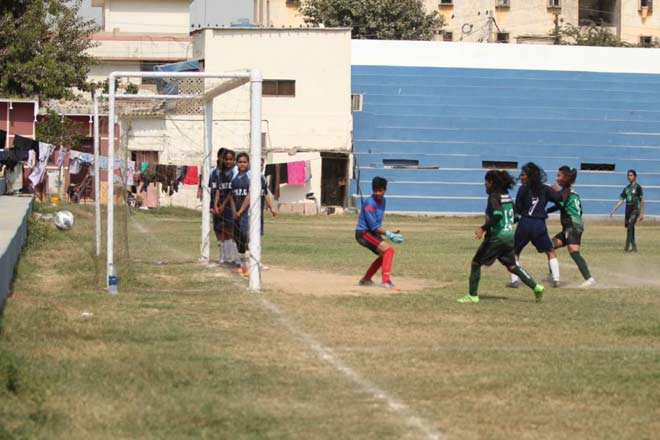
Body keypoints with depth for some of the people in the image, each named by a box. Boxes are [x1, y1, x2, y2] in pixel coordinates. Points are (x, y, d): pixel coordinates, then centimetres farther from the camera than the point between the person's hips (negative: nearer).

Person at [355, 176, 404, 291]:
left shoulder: (382, 201, 6)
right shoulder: (369, 203, -21)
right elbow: (374, 226, -24)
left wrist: (390, 234, 5)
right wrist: (389, 234, -25)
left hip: (372, 233, 10)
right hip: (363, 233, -10)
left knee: (384, 254, 25)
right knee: (389, 250, -24)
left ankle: (365, 280, 35)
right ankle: (385, 280, -31)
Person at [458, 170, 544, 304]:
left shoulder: (494, 196, -13)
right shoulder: (507, 196, 11)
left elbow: (497, 215, -28)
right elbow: (516, 215, 18)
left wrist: (483, 228, -26)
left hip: (496, 237, -8)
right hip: (509, 236, 8)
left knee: (476, 263, 4)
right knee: (512, 266, 15)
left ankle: (473, 296, 2)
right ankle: (536, 287, 4)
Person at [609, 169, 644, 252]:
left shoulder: (638, 187, -3)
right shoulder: (626, 188, 13)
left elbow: (642, 201, -4)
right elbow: (621, 200, 15)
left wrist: (641, 213, -10)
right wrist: (613, 210, 8)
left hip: (635, 211, -6)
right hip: (628, 210, 6)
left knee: (630, 227, -20)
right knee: (629, 229, 8)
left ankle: (627, 247, -24)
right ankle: (634, 247, 18)